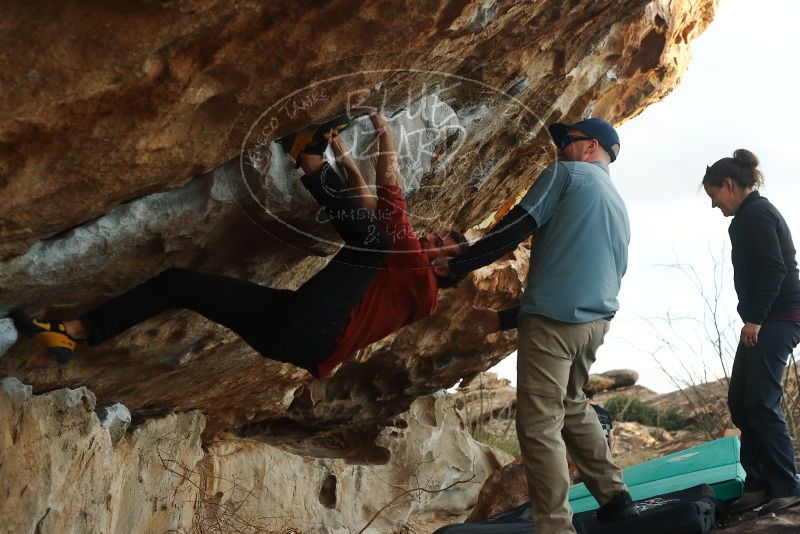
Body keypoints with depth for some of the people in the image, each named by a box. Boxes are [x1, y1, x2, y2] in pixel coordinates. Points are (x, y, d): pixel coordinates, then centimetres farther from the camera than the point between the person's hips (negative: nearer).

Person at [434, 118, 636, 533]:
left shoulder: (566, 174, 3)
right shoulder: (618, 207, 26)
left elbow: (515, 229, -6)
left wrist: (457, 265, 6)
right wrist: (504, 319, 27)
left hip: (555, 319, -8)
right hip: (596, 320, 8)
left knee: (539, 425, -6)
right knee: (571, 405, 27)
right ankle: (614, 498, 28)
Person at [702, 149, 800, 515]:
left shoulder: (754, 214, -11)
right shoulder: (752, 215, 20)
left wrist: (755, 317, -20)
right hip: (764, 320, 11)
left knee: (760, 403, -13)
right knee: (740, 402, 8)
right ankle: (759, 484, 9)